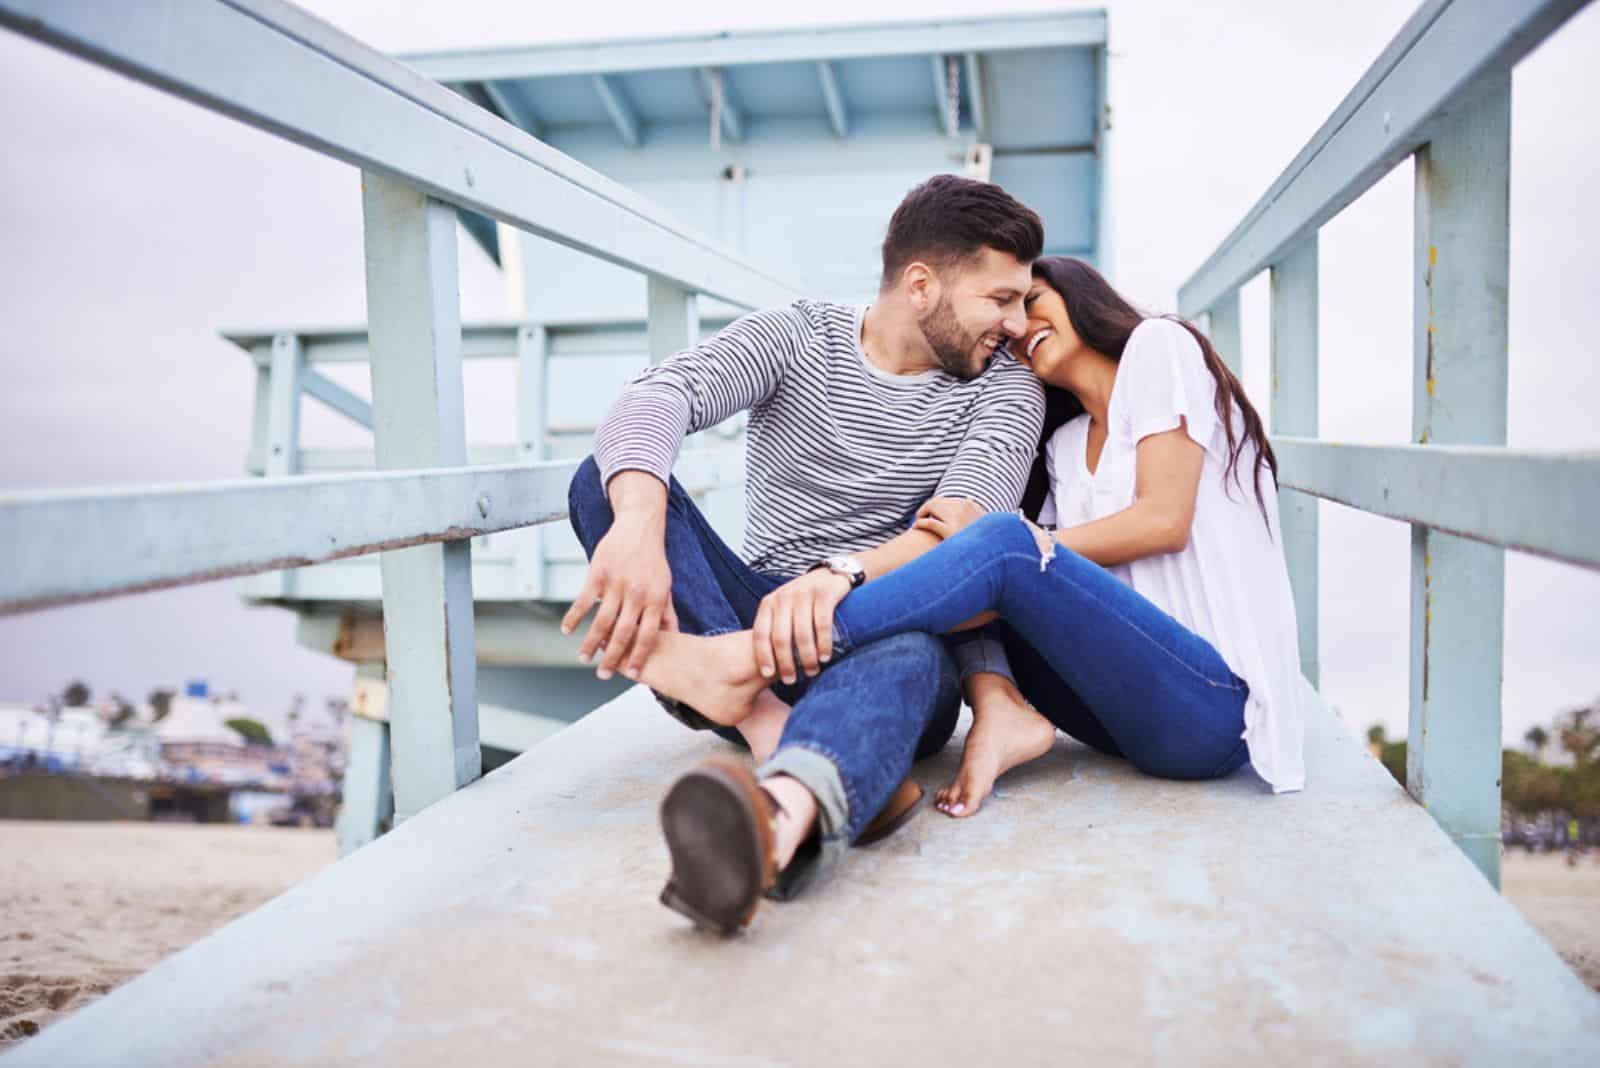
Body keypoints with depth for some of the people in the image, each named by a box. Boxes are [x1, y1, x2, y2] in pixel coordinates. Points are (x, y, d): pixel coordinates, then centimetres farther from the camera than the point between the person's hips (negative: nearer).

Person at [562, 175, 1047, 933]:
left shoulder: (1005, 388, 3)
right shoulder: (794, 337, 3)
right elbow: (659, 394, -17)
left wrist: (842, 574, -37)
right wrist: (640, 523, -40)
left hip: (881, 640, -1)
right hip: (758, 629, 2)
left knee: (908, 650, -37)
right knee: (609, 482, -19)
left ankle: (777, 815, -70)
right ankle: (769, 727, -41)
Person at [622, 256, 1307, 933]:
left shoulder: (1160, 346, 6)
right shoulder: (1064, 447, 24)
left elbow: (1165, 518, -8)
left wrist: (1004, 542, -11)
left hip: (1214, 705, -7)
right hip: (1138, 702, 7)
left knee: (1001, 546, -26)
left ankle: (747, 662, -29)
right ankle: (1000, 710, -31)